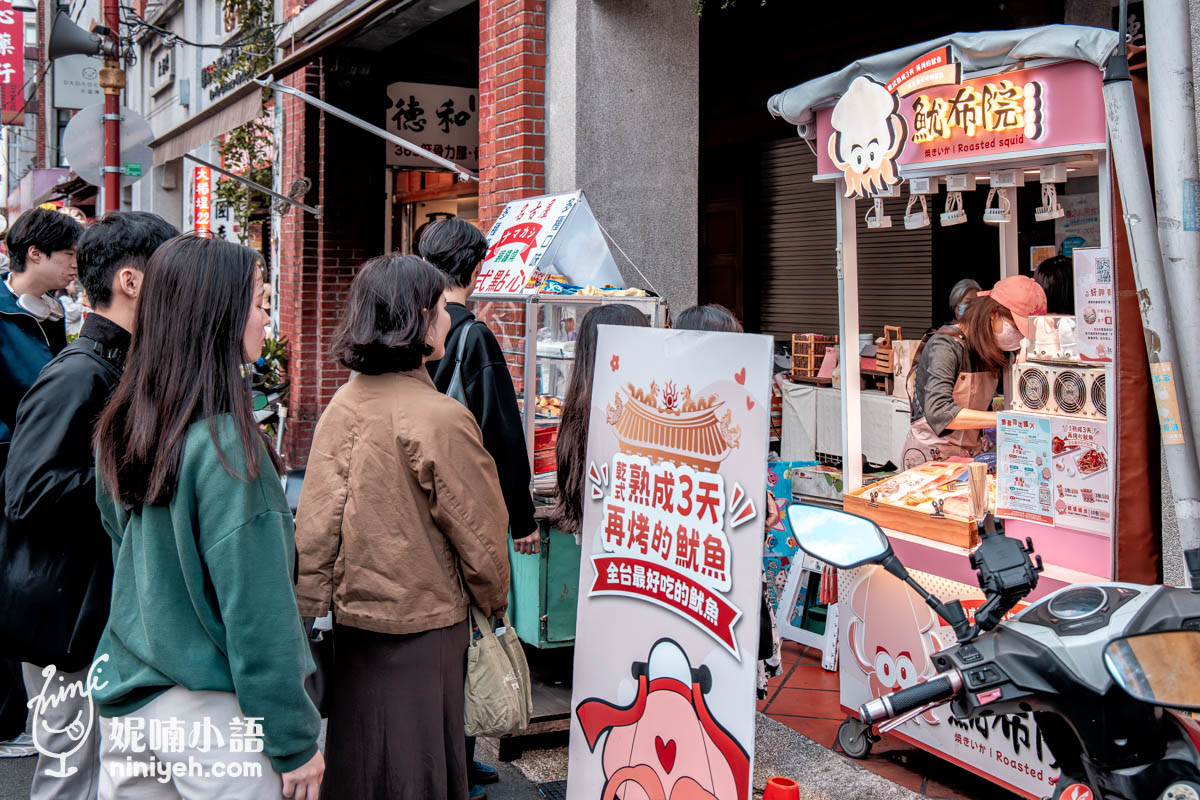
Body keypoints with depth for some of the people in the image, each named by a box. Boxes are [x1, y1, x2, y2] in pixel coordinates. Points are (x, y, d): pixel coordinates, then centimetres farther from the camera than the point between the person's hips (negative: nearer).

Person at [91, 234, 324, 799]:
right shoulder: (225, 444, -21)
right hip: (214, 713, -7)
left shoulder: (120, 430, 2)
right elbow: (258, 610, -19)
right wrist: (295, 742, -11)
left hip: (125, 701, 7)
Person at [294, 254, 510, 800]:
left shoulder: (344, 403, -2)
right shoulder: (441, 418, -20)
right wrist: (494, 602, 5)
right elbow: (478, 534, -12)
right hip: (423, 625, -6)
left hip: (352, 619, 6)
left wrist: (312, 610, 7)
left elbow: (314, 525, -1)